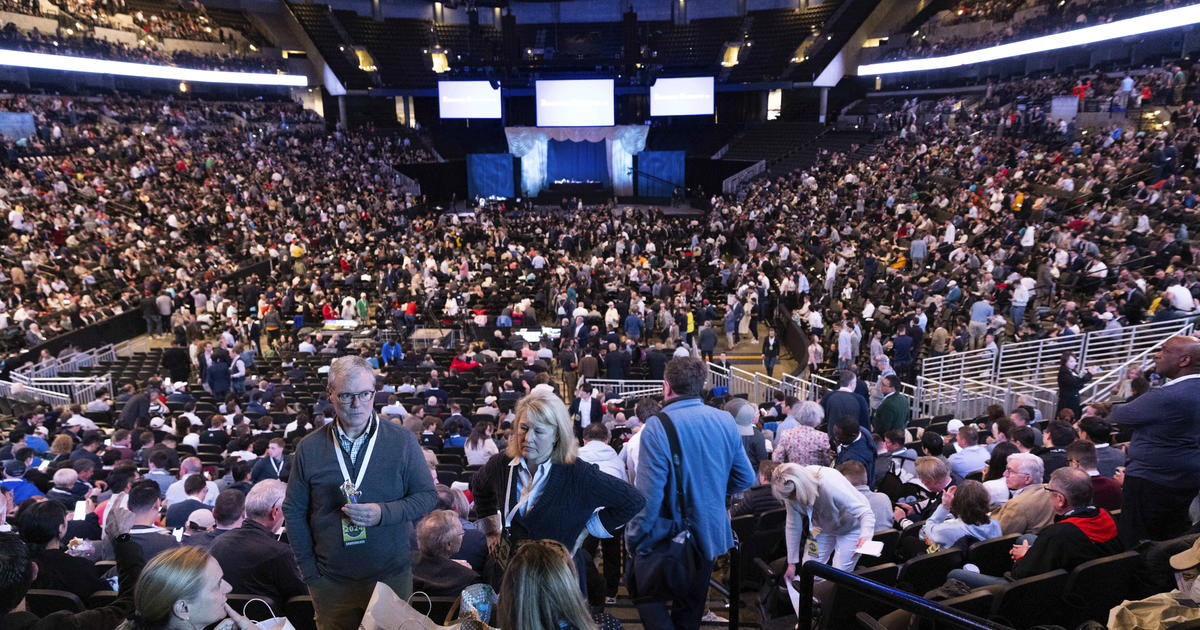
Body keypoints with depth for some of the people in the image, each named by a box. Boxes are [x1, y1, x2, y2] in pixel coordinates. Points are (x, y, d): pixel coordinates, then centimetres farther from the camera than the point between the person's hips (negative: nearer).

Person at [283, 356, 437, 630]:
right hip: (330, 583, 1)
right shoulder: (309, 448, -2)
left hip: (391, 576, -1)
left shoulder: (402, 440, -7)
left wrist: (383, 513, -20)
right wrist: (309, 571, 2)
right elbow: (293, 512, 5)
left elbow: (427, 495, -3)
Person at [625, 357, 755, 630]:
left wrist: (633, 538, -11)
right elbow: (745, 479, 5)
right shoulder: (725, 421, -4)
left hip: (667, 536, -6)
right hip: (710, 533, 6)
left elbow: (649, 494, -23)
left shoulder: (657, 426, -22)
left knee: (647, 594, 13)